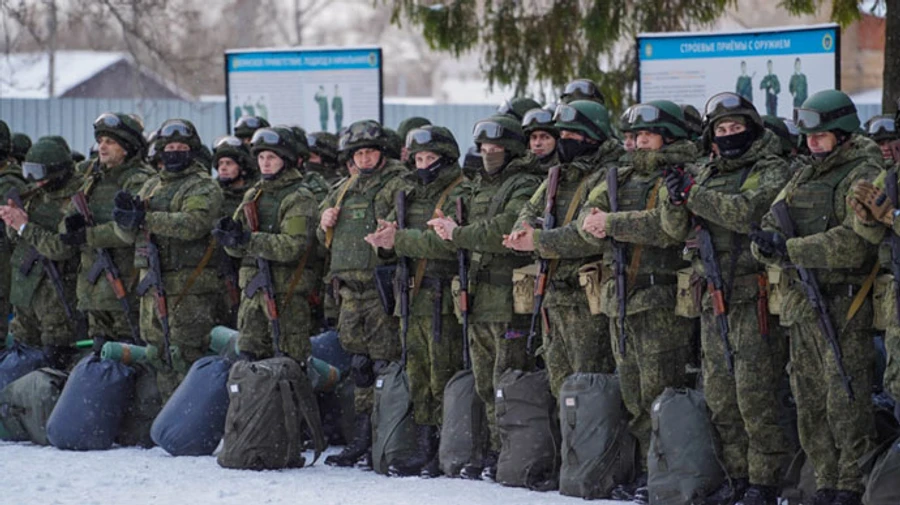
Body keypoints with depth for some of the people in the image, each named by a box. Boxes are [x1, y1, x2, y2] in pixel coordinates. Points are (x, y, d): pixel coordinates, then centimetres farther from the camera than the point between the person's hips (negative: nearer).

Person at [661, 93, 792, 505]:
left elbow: (750, 212, -19)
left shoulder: (771, 171, -1)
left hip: (755, 296, -7)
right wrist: (676, 201, -8)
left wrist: (695, 195, -15)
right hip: (714, 297, 7)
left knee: (755, 393, -9)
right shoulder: (706, 174, 19)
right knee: (719, 394, 7)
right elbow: (677, 230, 13)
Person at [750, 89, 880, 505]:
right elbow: (769, 225, 13)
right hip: (802, 303, 8)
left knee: (846, 399, -9)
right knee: (810, 403, 10)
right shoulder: (804, 177, 18)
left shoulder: (864, 175, -8)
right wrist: (768, 240, -11)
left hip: (844, 304, -8)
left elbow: (853, 242, -21)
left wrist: (791, 249, -21)